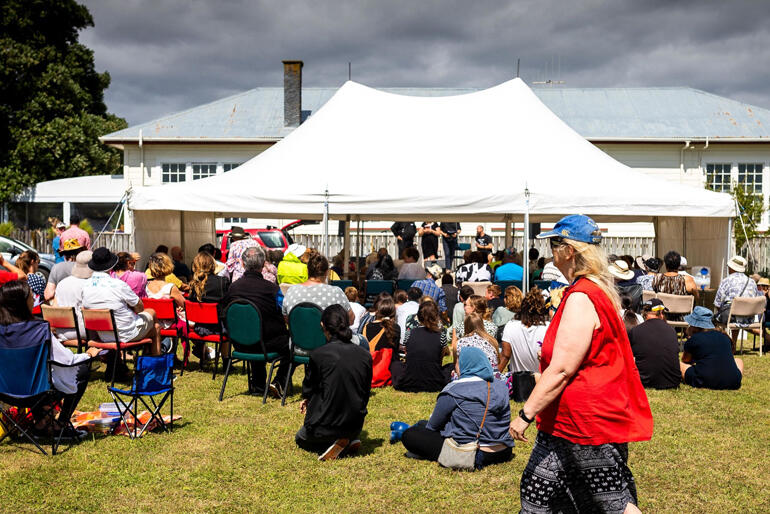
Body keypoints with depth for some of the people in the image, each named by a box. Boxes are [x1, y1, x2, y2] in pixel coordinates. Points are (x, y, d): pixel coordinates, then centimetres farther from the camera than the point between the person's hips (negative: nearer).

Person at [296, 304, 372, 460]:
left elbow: (309, 387, -1)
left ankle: (328, 445, -2)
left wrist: (306, 399, 22)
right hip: (355, 425, 5)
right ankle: (351, 439, 9)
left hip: (325, 427, -4)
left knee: (300, 438, 29)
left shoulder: (318, 355, -17)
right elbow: (365, 395, 5)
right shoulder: (365, 355, -5)